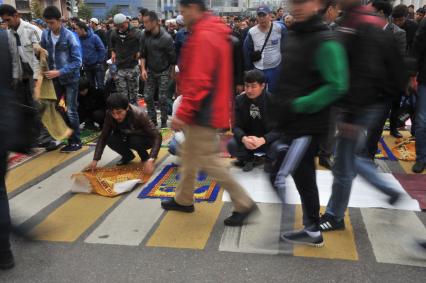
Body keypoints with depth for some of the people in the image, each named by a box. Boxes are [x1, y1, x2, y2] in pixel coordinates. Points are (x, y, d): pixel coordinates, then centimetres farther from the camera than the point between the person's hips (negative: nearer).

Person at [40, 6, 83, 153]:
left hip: (70, 78, -5)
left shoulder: (69, 36, -16)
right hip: (54, 78, 5)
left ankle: (75, 142, 12)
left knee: (71, 111, 0)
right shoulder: (45, 34, -2)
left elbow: (77, 61, -18)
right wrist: (47, 70, -7)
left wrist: (59, 72, -24)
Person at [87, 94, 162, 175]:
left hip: (144, 139, -4)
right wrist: (95, 160, -28)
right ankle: (128, 156, 3)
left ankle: (145, 157, -3)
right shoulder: (109, 115, -23)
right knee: (111, 140, -25)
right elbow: (103, 137, -17)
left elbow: (157, 136, -36)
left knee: (135, 141, -35)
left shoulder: (139, 114, -34)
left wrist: (150, 160, -47)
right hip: (126, 137, 4)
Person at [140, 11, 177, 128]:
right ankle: (152, 120, 17)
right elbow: (143, 54, 4)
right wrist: (143, 69, -7)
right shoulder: (144, 35, -6)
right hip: (150, 71, 4)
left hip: (163, 72, -4)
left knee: (162, 98, -2)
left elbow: (172, 57, -9)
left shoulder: (166, 38, -19)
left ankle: (164, 122, 13)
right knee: (148, 97, 3)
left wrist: (172, 73, -2)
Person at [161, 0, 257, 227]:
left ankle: (244, 204, 3)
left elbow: (198, 81, -26)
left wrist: (183, 112, -21)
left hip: (203, 111, -11)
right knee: (189, 154, 19)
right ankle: (184, 200, 33)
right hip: (208, 108, 11)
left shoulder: (203, 37, -20)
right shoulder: (214, 33, 13)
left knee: (207, 160, -3)